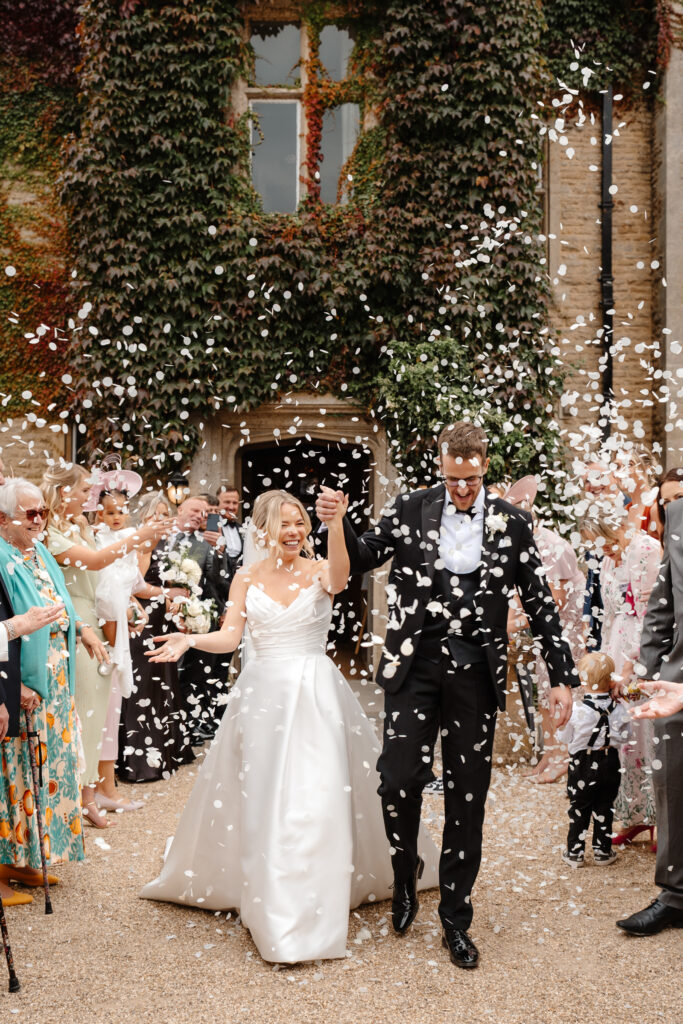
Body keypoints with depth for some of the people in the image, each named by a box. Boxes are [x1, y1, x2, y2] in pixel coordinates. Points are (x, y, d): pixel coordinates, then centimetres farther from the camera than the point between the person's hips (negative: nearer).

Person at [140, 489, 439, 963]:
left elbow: (340, 573, -24)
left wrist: (335, 522, -43)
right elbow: (229, 637, -1)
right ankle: (271, 909, 19)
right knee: (259, 803, 4)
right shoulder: (247, 578, 7)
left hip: (316, 694, -2)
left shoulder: (319, 572, 0)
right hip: (263, 693, 2)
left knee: (317, 798, -4)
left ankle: (312, 916, 10)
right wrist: (189, 640, -20)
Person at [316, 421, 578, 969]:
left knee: (468, 797, 7)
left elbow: (541, 604, 4)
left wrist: (562, 677, 1)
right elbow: (363, 558, 8)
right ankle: (404, 885, 23)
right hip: (416, 662, 0)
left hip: (476, 670, 0)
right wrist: (338, 523, -12)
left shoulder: (512, 523, 1)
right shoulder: (412, 509, 1)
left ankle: (456, 919, 21)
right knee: (400, 781, -7)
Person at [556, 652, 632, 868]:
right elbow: (624, 735, -1)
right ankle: (603, 851, 20)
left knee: (579, 809, 9)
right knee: (604, 808, 14)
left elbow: (564, 737, -6)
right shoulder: (618, 708, -10)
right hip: (610, 763, 2)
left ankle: (575, 852, 15)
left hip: (583, 764, -2)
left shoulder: (576, 710, -17)